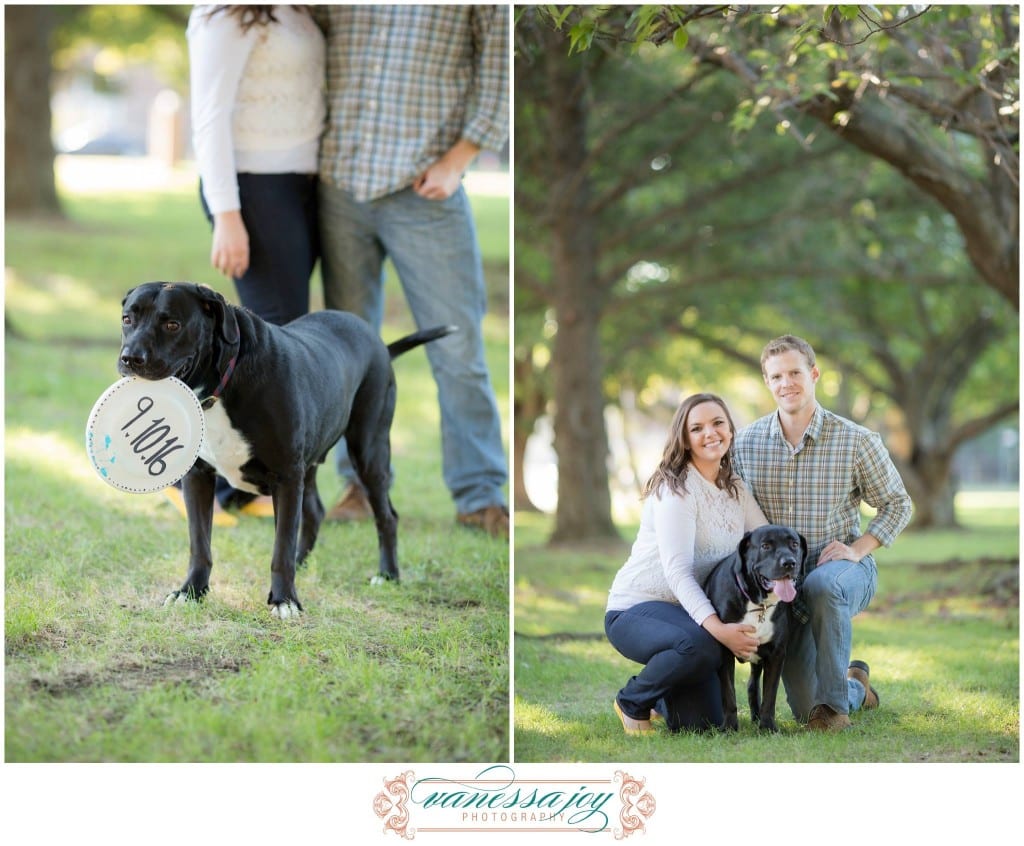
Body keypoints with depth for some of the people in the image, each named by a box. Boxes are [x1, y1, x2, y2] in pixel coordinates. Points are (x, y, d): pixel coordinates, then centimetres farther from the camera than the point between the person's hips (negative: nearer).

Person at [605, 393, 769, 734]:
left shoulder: (734, 488, 7)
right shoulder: (676, 488, -18)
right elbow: (677, 572, -26)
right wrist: (717, 628, -39)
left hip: (690, 611, 7)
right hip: (634, 610, -7)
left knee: (706, 724, -3)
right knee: (700, 646, -38)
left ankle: (660, 698, 32)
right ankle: (632, 703, -9)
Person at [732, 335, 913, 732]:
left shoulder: (855, 441, -9)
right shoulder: (746, 443, -3)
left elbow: (897, 505, 1)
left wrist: (857, 549, -12)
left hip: (843, 567, -3)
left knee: (821, 586, -43)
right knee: (806, 712, 1)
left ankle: (834, 702, -27)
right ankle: (855, 687, 39)